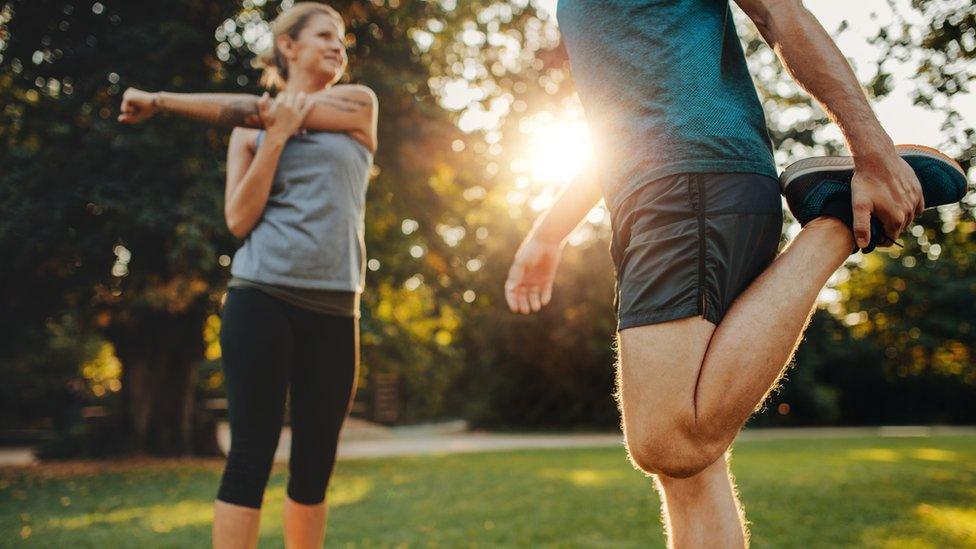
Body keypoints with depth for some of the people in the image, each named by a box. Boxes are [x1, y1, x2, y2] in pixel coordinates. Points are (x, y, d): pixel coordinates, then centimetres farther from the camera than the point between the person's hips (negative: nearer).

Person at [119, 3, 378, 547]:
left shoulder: (359, 104, 11)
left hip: (333, 309, 2)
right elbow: (240, 219, 0)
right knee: (252, 452, -6)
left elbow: (257, 108, 2)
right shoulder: (251, 132, 12)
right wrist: (277, 136, -7)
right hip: (262, 298, -1)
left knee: (316, 462, 5)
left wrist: (160, 99, 8)